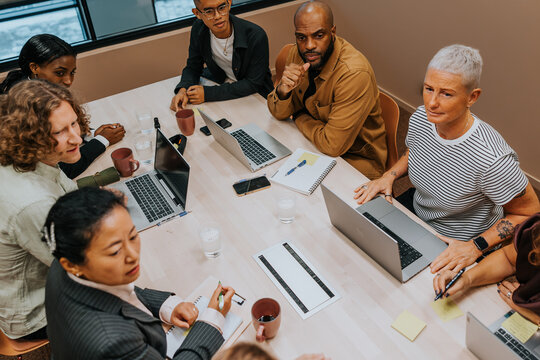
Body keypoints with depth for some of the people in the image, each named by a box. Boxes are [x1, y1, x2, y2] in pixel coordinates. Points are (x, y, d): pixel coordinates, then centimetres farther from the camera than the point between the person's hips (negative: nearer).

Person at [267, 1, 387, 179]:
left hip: (356, 158, -6)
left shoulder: (355, 74, -30)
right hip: (313, 140, 7)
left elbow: (332, 145, -28)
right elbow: (279, 114, -1)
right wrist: (283, 90, -24)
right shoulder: (298, 53, -8)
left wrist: (300, 117, -12)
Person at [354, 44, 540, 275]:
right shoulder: (420, 118, -15)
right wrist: (389, 176, -7)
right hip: (416, 206, 6)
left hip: (455, 244, -5)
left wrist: (475, 247, -25)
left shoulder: (491, 160, -35)